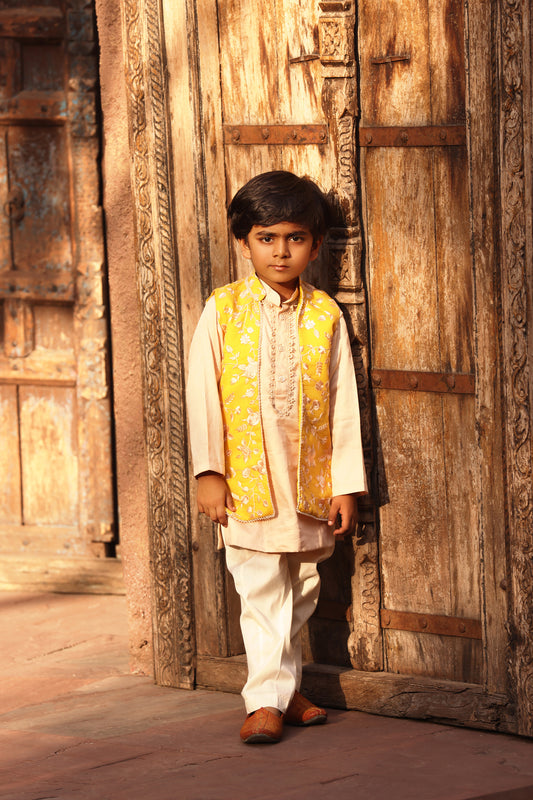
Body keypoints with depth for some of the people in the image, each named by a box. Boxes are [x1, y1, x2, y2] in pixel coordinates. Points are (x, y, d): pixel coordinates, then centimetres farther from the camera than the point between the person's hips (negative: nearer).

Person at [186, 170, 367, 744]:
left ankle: (282, 690, 22)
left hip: (309, 481, 3)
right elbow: (203, 392, -2)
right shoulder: (223, 310, 0)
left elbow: (343, 401, 5)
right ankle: (267, 700, -4)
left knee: (298, 592, 10)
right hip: (247, 478, -2)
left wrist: (346, 483, 1)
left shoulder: (325, 315, 4)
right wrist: (209, 472, -8)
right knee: (262, 591, -6)